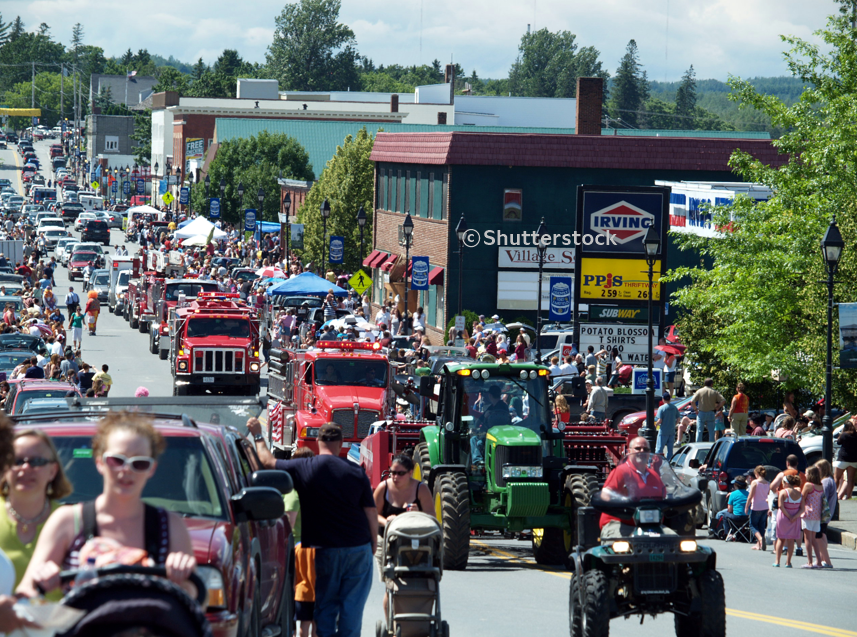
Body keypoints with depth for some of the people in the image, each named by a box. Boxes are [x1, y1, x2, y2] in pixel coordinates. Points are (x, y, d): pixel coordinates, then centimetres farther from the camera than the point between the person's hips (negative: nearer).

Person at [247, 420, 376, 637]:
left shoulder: (303, 468, -7)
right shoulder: (356, 472, -2)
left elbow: (269, 462, 5)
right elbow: (371, 511, 1)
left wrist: (258, 436, 20)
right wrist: (374, 542, 13)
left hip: (325, 548, -1)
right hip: (358, 546, 1)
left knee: (325, 605, 7)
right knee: (352, 603, 4)